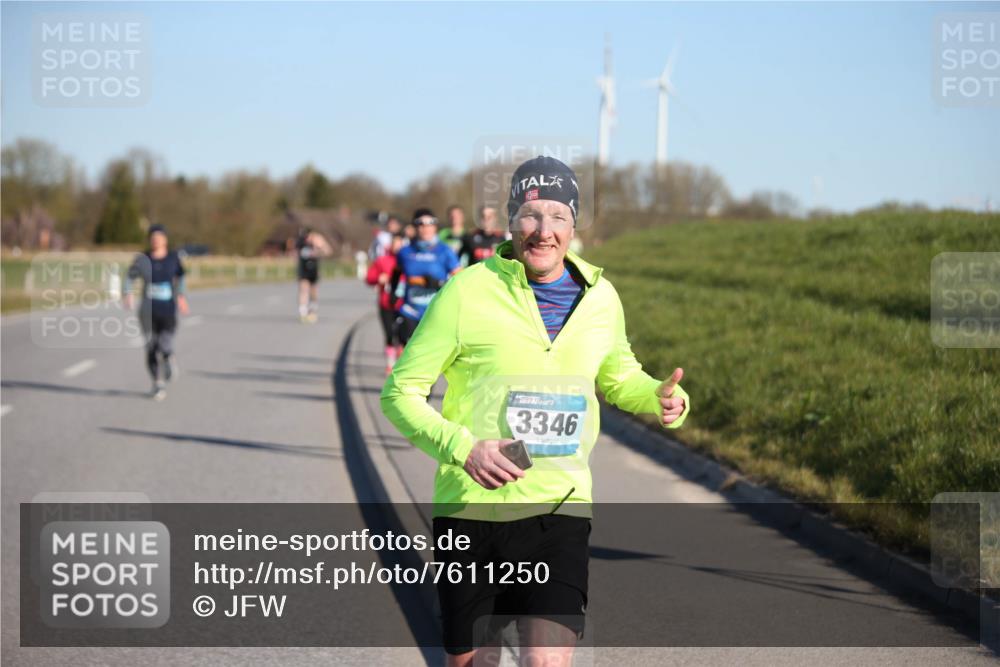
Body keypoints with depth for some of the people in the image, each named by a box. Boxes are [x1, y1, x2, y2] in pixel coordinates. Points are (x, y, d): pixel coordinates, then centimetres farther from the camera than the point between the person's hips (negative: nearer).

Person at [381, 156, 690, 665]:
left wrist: (660, 397, 1)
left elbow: (618, 377, 24)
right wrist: (461, 448, -21)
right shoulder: (468, 291, -8)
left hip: (560, 509, 2)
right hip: (471, 508, -1)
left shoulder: (600, 298, 4)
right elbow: (400, 392, -5)